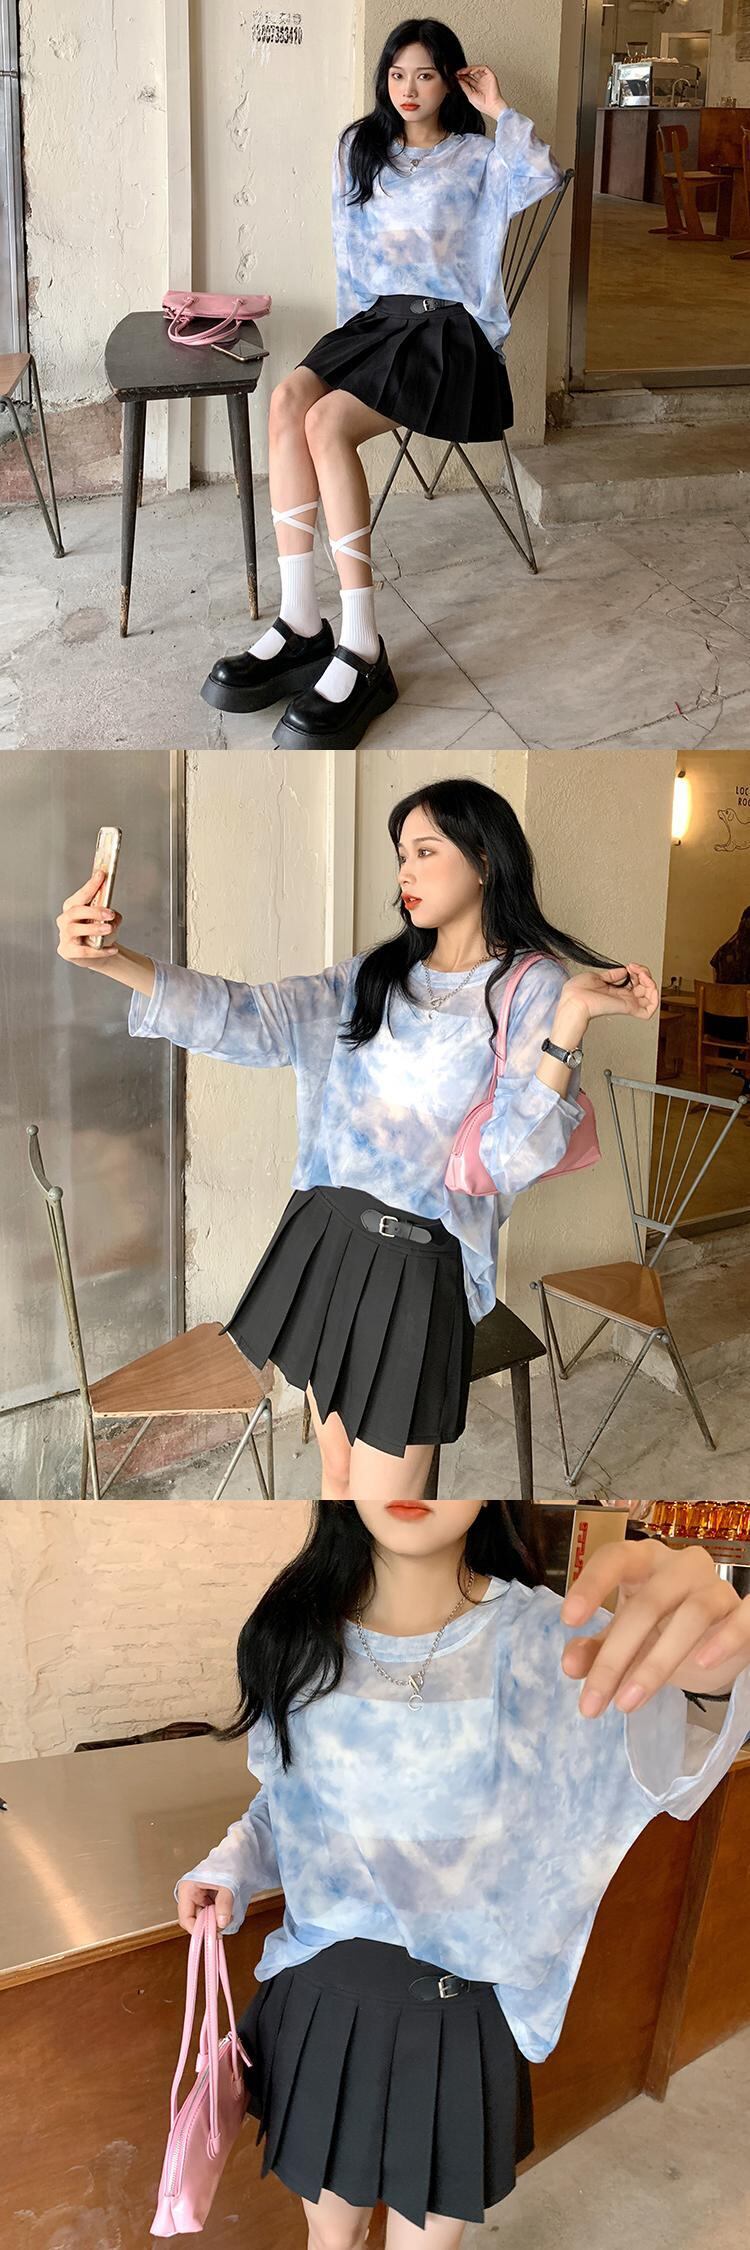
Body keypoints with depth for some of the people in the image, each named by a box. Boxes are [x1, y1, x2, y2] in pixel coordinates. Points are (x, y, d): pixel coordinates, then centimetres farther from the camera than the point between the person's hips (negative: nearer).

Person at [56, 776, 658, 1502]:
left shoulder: (533, 987, -6)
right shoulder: (376, 974, 10)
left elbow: (514, 1157, -16)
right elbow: (250, 1020, -4)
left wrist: (573, 1015, -25)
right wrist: (112, 960, -18)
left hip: (415, 1261, -6)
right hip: (321, 1234, 6)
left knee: (384, 1490, 0)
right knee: (336, 1471, 18)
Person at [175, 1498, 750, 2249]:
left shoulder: (537, 1638, -18)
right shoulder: (297, 1635, -7)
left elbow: (657, 1745, -39)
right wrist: (233, 1865, -9)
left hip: (458, 2018, -2)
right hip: (319, 1999, 2)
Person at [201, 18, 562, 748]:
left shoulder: (476, 156, 6)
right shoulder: (360, 149, 20)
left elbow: (542, 176, -15)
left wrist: (500, 110, -7)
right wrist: (353, 328, 13)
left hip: (448, 329, -5)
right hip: (376, 315, 5)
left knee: (328, 420, -32)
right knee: (289, 399, -29)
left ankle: (361, 648, -36)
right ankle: (300, 622, -32)